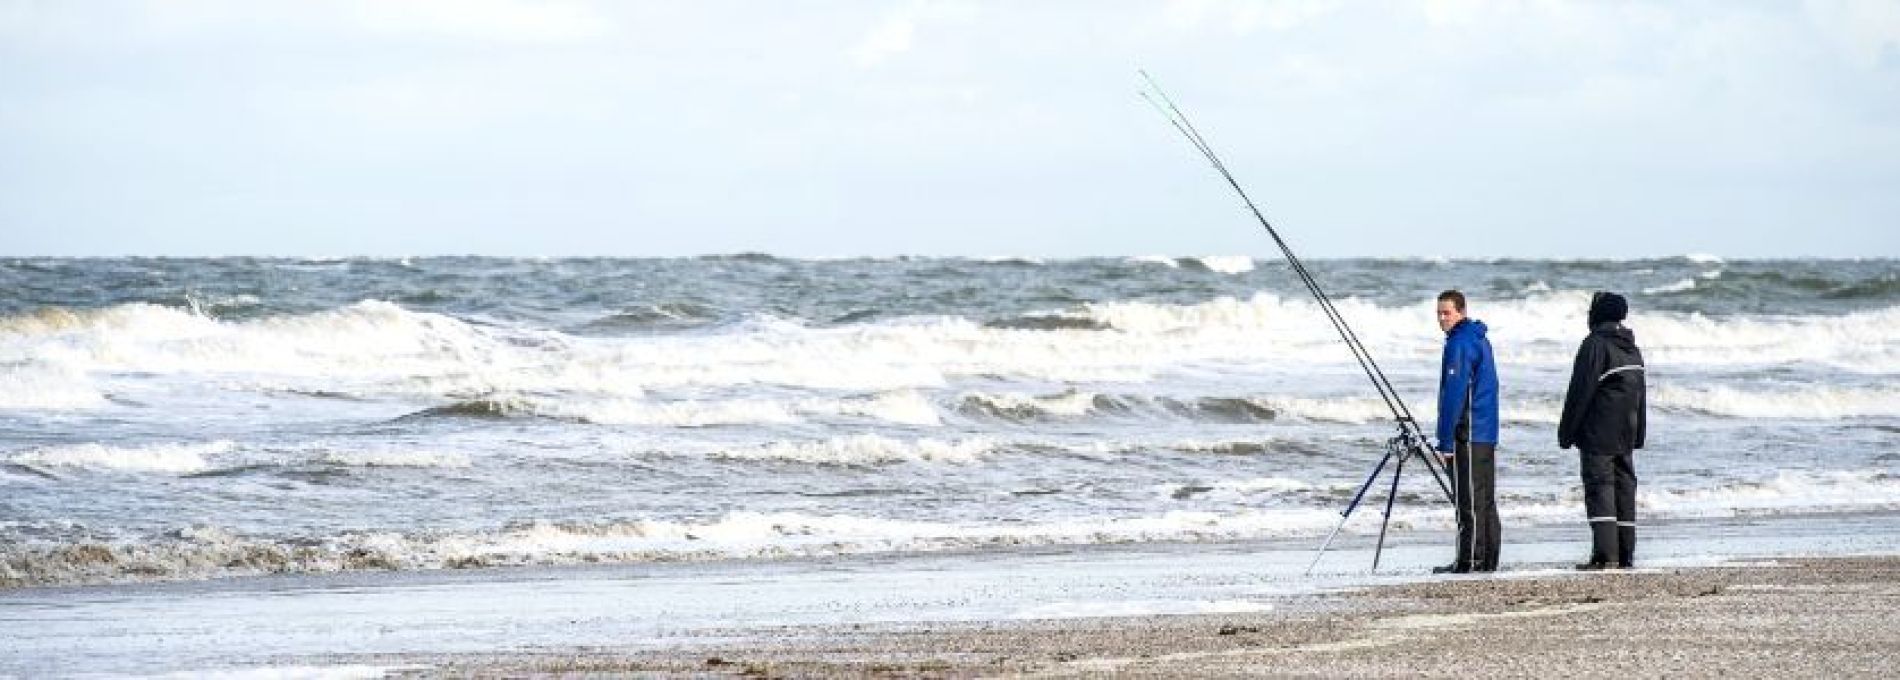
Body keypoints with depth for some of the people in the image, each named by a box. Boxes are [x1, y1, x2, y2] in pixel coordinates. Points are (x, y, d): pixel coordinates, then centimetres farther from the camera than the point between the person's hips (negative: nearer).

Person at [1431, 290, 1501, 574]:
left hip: (1468, 434, -10)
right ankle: (1488, 560, 12)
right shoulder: (1479, 339, 18)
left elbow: (1453, 395, -18)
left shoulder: (1459, 344, -14)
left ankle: (1470, 559, -9)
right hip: (1488, 433, 10)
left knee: (1469, 501, -9)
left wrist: (1446, 441, -17)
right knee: (1485, 500, 10)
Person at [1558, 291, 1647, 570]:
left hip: (1598, 435, -8)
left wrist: (1567, 431, -8)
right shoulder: (1633, 349, 14)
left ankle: (1605, 554, -17)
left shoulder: (1595, 345, -12)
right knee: (1624, 487, 11)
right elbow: (1641, 395, 20)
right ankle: (1625, 554, 12)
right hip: (1625, 436, 8)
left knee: (1599, 487, -9)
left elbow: (1580, 391, -14)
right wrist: (1638, 434, 24)